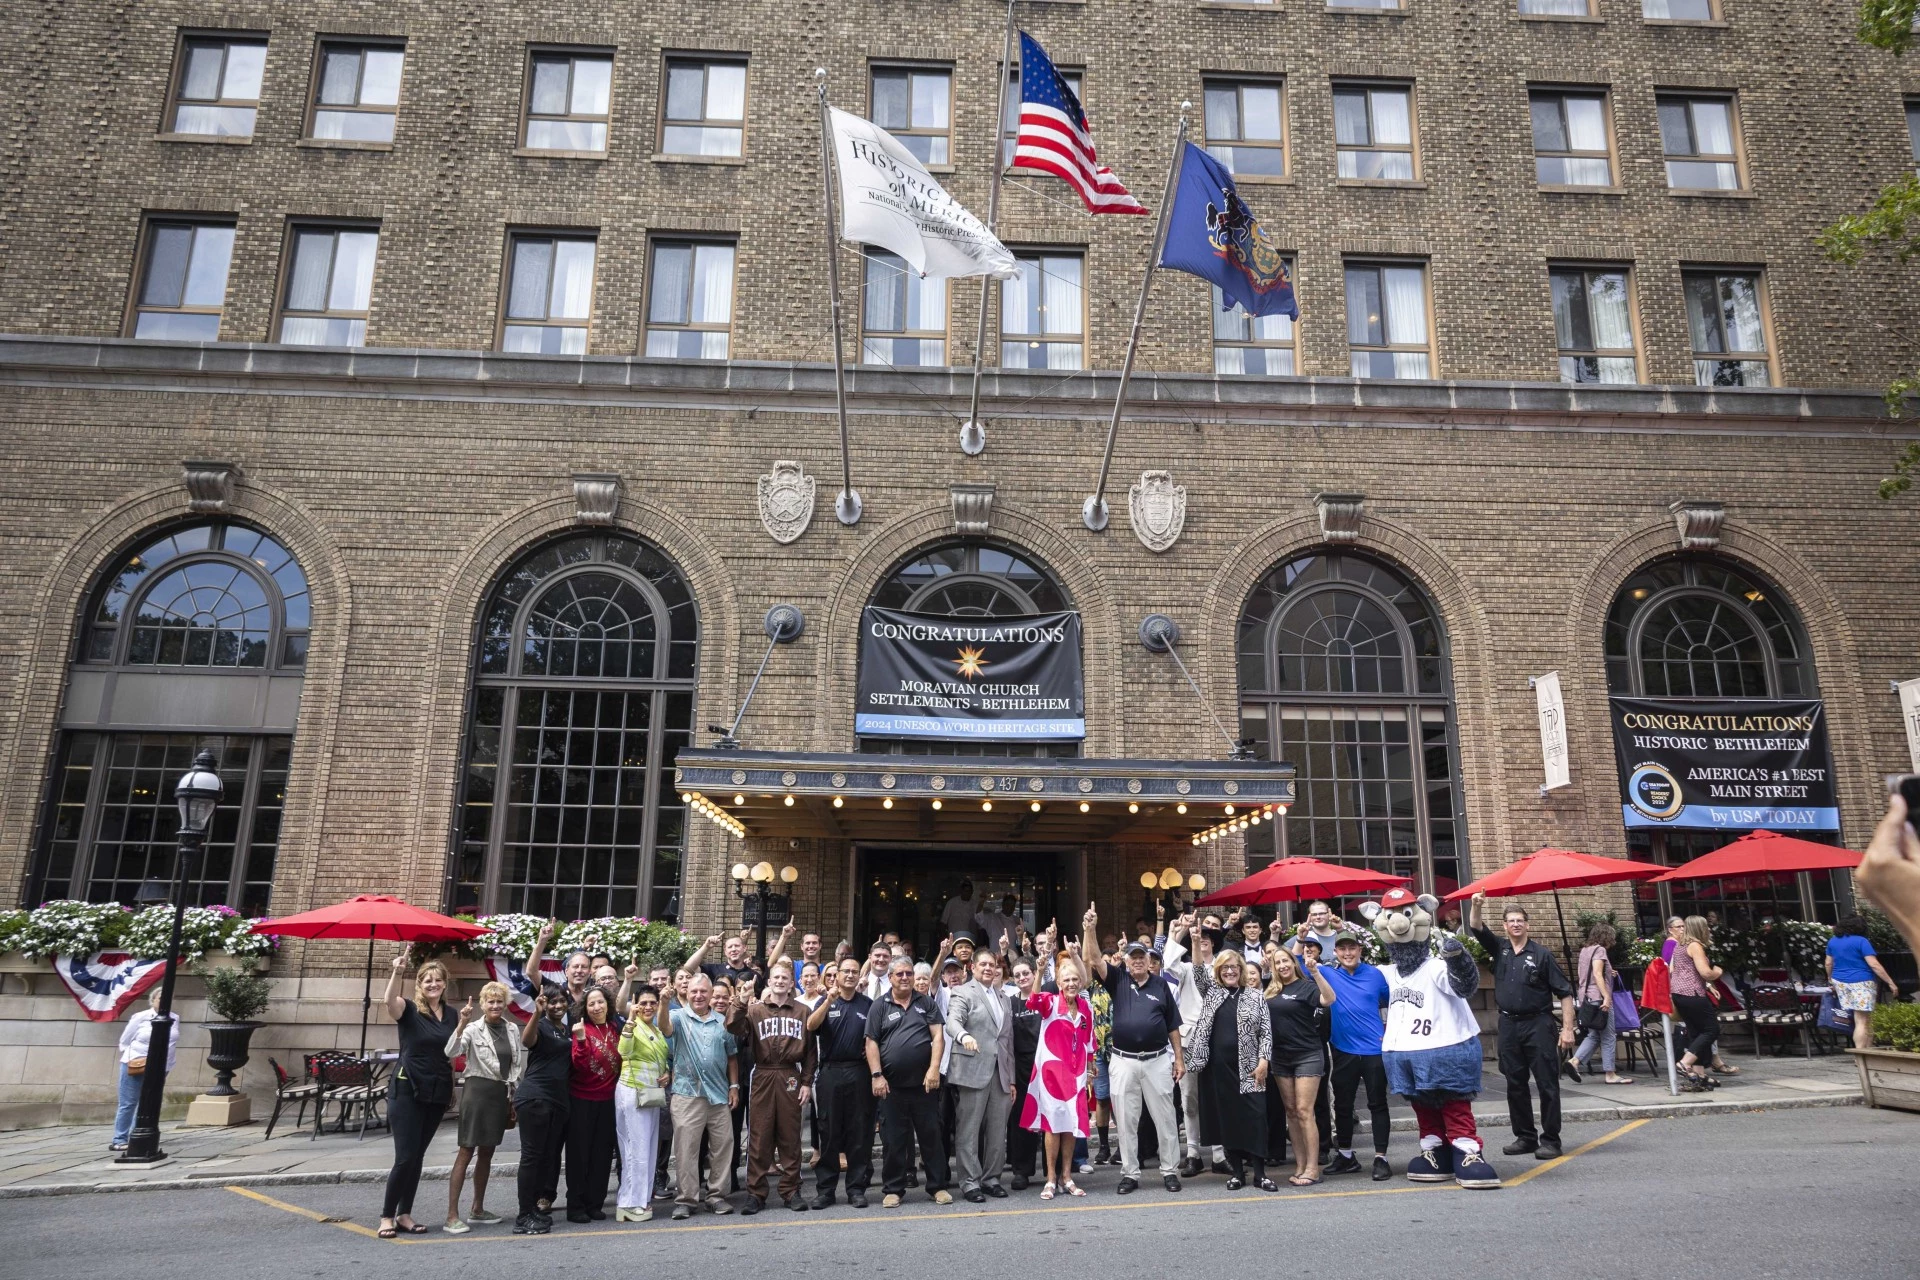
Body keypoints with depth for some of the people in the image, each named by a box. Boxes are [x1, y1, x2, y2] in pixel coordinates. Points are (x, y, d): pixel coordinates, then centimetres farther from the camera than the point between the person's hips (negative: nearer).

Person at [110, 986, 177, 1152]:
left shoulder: (175, 1019, 3)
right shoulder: (140, 1017, -6)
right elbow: (124, 1041, 2)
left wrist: (168, 1066, 6)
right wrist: (130, 1058, -5)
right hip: (135, 1067, -4)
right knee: (128, 1104, -1)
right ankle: (119, 1140, 4)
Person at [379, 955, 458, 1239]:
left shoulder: (452, 1015, 8)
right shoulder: (408, 1009, -7)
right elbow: (390, 1001, -31)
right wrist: (396, 972, -46)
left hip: (438, 1093, 5)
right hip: (407, 1091, -5)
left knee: (418, 1156, 12)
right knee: (405, 1157, -7)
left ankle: (405, 1214, 21)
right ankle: (387, 1216, 8)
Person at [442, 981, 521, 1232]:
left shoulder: (513, 1030, 9)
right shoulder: (474, 1029, -7)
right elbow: (451, 1052, -23)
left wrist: (515, 1096, 14)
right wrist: (462, 1023, -33)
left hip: (501, 1093, 6)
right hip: (477, 1090, -6)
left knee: (486, 1153, 13)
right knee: (466, 1152, -5)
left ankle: (478, 1211, 23)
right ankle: (452, 1215, -3)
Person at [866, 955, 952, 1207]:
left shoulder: (926, 1002, 7)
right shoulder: (879, 1007, 5)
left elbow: (938, 1036, 1)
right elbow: (871, 1043, 0)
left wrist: (934, 1069, -9)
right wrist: (876, 1075, -9)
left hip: (924, 1083, 0)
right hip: (891, 1085, 0)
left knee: (931, 1136, 6)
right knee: (893, 1139, 6)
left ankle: (938, 1186, 16)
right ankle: (893, 1189, 17)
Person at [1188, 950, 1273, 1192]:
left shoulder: (1255, 996, 7)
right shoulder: (1210, 992, 10)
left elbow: (1266, 1031, 4)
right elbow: (1197, 971, -4)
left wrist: (1264, 1060, -8)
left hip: (1248, 1068, -1)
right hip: (1217, 1067, 1)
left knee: (1255, 1118, -4)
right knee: (1226, 1119, 5)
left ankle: (1260, 1173, 4)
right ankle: (1237, 1172, 14)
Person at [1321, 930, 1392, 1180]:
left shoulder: (1375, 974, 1)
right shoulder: (1328, 975, 0)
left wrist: (1391, 1027, 2)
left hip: (1374, 1049, -2)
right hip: (1344, 1050, 2)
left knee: (1377, 1104, 2)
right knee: (1342, 1105, 11)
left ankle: (1380, 1158, 8)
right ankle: (1345, 1156, 25)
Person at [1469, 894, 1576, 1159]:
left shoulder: (1541, 954, -3)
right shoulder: (1499, 949, 9)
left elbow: (1564, 992, -3)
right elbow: (1476, 928, -2)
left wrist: (1567, 1028, -9)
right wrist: (1476, 906, -21)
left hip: (1538, 1024, -4)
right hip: (1509, 1025, 4)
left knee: (1547, 1084, -2)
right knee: (1515, 1085, 9)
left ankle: (1550, 1140, 4)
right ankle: (1525, 1137, 18)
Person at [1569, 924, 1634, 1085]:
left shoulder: (1584, 950, 16)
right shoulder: (1599, 950, -10)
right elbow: (1597, 975, -20)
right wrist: (1606, 997, -25)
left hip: (1586, 998, 8)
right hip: (1598, 998, -8)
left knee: (1594, 1035, 13)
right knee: (1607, 1037, 1)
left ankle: (1575, 1061, -1)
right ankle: (1610, 1074, 6)